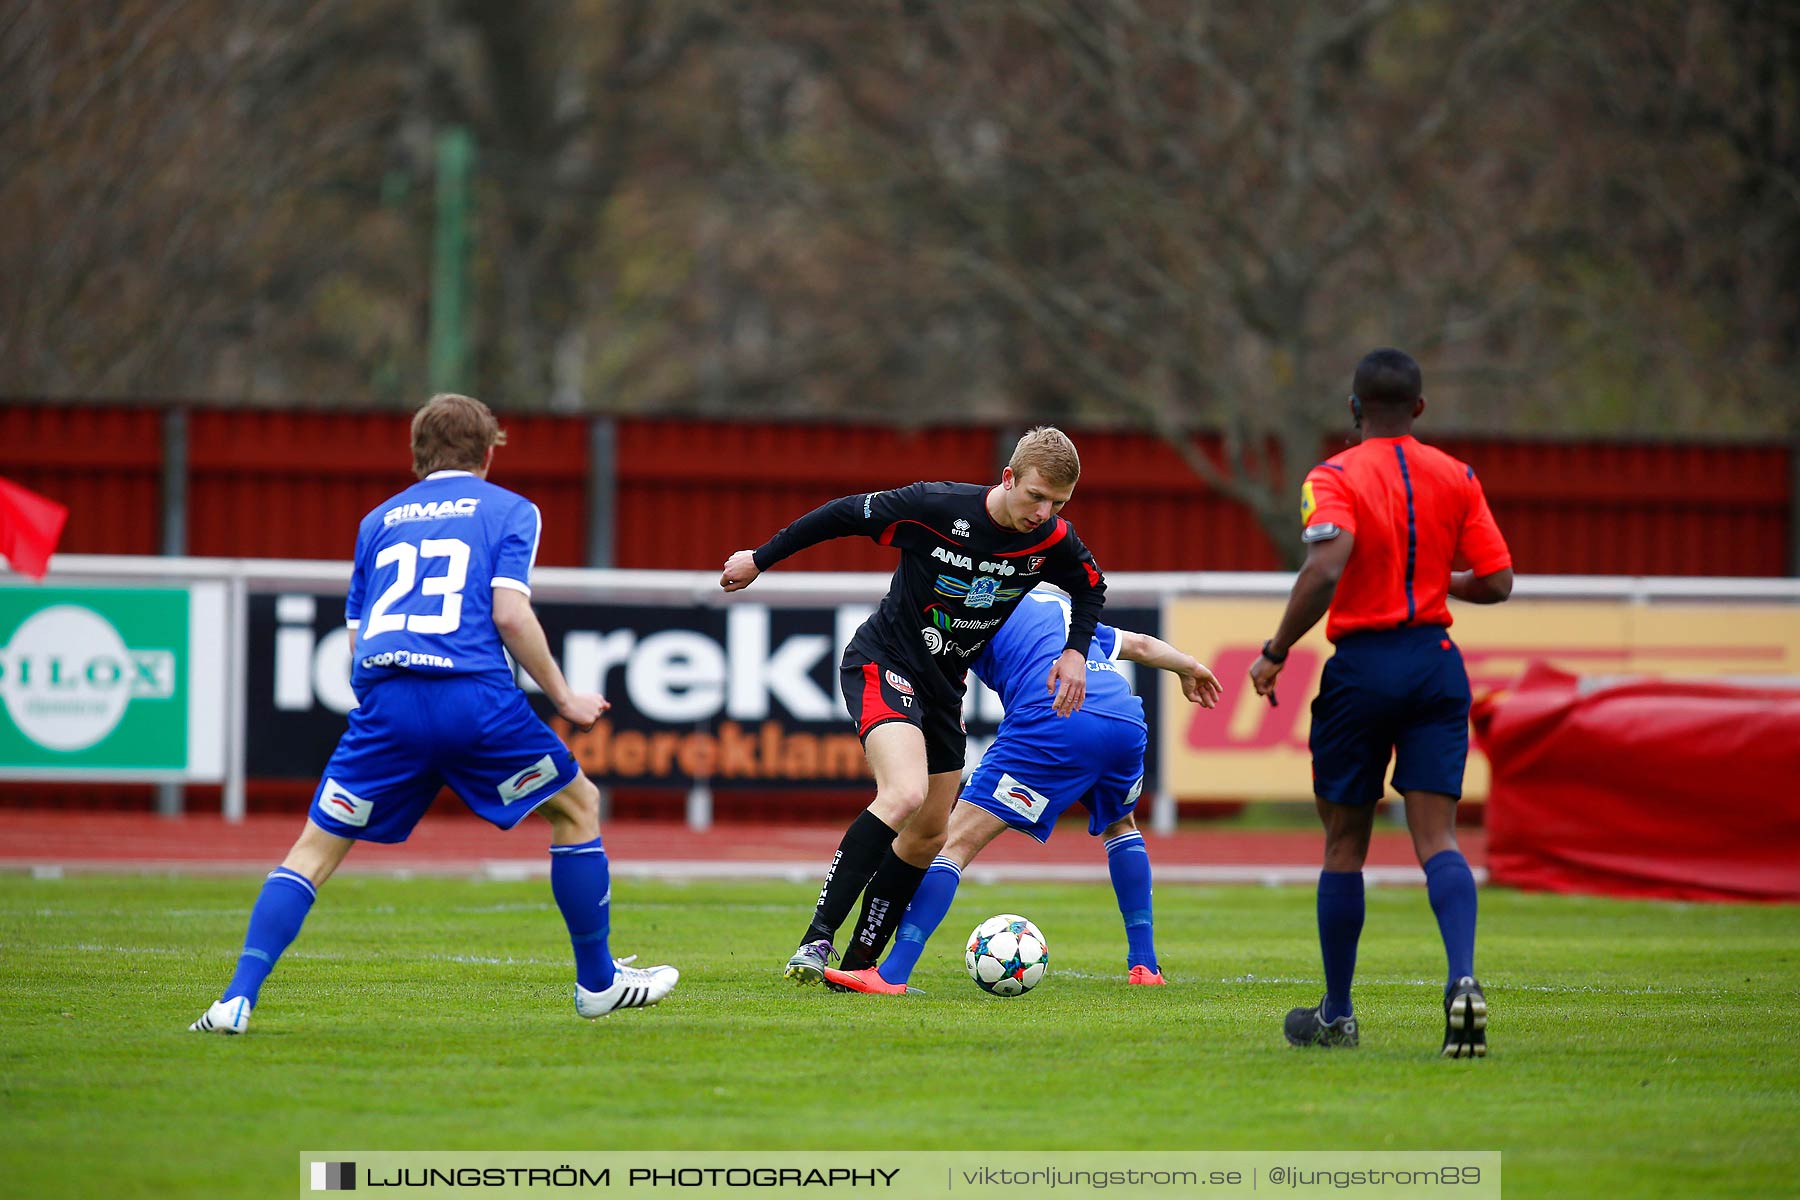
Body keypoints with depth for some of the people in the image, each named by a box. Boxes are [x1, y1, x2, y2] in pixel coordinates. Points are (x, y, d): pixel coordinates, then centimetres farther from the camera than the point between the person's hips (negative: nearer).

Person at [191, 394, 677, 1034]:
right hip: (474, 695, -2)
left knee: (315, 850, 9)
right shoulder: (509, 510, 12)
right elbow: (510, 614, -3)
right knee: (578, 807, 20)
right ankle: (597, 982, 25)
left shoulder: (380, 518, 23)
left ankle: (239, 998, -7)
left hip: (384, 699, 3)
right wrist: (564, 698, 6)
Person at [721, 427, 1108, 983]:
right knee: (904, 795, -29)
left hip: (943, 686, 7)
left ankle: (858, 964, 22)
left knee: (928, 837, 9)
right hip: (883, 664, -7)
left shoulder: (1052, 541, -9)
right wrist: (761, 559, 1)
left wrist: (1075, 651, -3)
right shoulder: (936, 508, -23)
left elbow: (1090, 588, 14)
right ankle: (816, 939, -28)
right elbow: (845, 515, -9)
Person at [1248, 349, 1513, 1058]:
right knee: (1436, 836, -2)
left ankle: (1336, 1014, 17)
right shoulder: (1456, 479, 5)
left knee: (1345, 842, 10)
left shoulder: (1335, 479, -8)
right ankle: (1463, 978, -26)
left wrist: (1275, 653, -14)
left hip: (1362, 667, -3)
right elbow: (1496, 582, 4)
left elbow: (1325, 570, -23)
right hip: (1437, 664, 3)